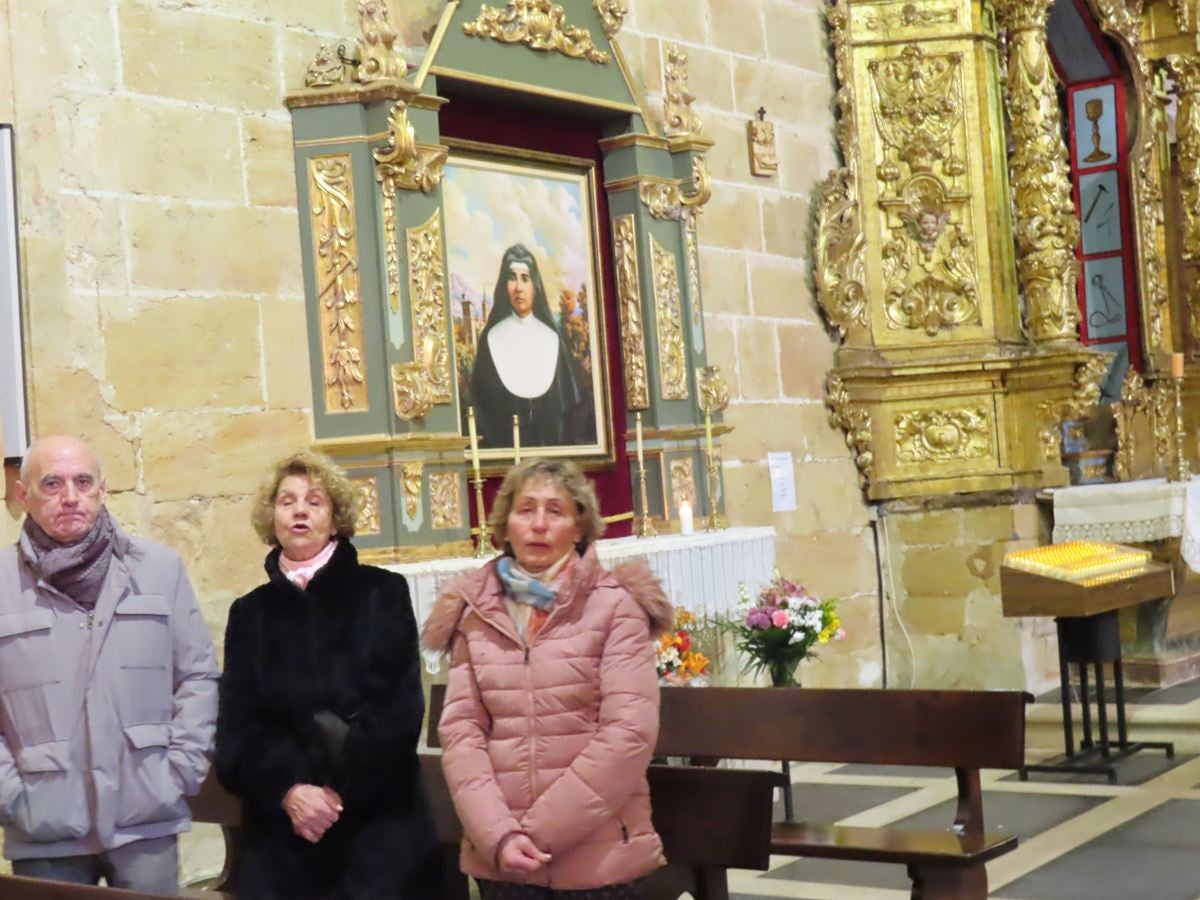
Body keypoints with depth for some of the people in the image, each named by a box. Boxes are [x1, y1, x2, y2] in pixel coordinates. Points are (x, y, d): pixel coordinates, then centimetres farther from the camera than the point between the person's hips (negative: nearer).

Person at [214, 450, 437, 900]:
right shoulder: (249, 612, 10)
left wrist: (338, 789, -12)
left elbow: (400, 708, -6)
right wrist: (288, 790, -14)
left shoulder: (382, 593, 3)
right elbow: (237, 725, 2)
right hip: (280, 823, 2)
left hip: (377, 817, -2)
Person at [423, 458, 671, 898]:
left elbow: (630, 732, -11)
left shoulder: (616, 606, -3)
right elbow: (459, 730, 0)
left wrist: (540, 831, -13)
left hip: (600, 854, -2)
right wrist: (499, 834, -13)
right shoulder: (475, 613, 5)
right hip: (499, 856, 2)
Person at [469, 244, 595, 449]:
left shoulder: (553, 338, 8)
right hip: (505, 447, -2)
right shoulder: (491, 338, 4)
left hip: (555, 445, 2)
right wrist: (491, 445, -6)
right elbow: (481, 401, 3)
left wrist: (575, 445, -2)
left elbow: (575, 403, 7)